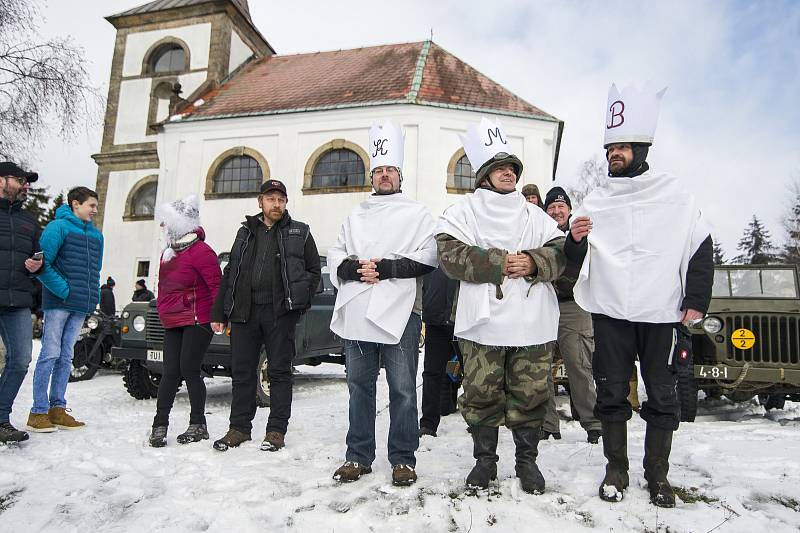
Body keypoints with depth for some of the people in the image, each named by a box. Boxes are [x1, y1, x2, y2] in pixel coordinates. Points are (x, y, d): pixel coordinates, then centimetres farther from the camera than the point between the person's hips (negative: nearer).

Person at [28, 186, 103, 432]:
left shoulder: (96, 235, 15)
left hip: (81, 306, 6)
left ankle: (57, 408, 16)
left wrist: (94, 296, 8)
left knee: (66, 357, 10)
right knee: (50, 354, -3)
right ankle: (39, 412, 5)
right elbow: (42, 264, -13)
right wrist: (64, 290, -17)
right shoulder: (58, 227, -5)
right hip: (58, 303, -6)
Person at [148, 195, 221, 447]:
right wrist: (163, 311, 21)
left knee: (189, 370, -3)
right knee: (171, 372, 7)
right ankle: (160, 425, 11)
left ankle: (198, 425, 11)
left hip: (197, 322, -7)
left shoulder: (200, 251, -13)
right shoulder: (168, 252, 15)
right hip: (173, 323, 8)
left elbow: (217, 286, -16)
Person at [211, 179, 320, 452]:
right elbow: (229, 274, 15)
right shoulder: (246, 232, 16)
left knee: (279, 371, 3)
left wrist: (299, 301, -3)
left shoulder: (299, 232, 9)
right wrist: (218, 313, 9)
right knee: (242, 371, 7)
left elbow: (314, 271, 8)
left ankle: (277, 430, 11)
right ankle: (239, 427, 19)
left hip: (280, 312, -3)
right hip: (244, 311, 3)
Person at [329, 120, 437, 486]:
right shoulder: (355, 216, 22)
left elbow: (428, 258, -4)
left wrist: (386, 267, -14)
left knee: (402, 388, 1)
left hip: (399, 311, -4)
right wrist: (354, 268, -7)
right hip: (357, 311, 4)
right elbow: (335, 256, 14)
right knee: (359, 385, 10)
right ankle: (358, 457, 21)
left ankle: (403, 459, 13)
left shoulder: (418, 213, 9)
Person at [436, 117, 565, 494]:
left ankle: (527, 460, 26)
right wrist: (498, 263, -15)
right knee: (482, 394, 4)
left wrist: (533, 263, -10)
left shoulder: (534, 215, 17)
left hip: (533, 322, 3)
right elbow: (451, 255, -7)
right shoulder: (463, 212, 6)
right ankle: (485, 459, 23)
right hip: (484, 321, -2)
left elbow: (559, 251, 11)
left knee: (530, 394, 7)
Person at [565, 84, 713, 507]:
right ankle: (616, 469, 20)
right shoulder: (596, 200, 9)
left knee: (662, 394, 5)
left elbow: (701, 249, 5)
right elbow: (575, 260, 9)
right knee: (611, 392, 6)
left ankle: (658, 474, 19)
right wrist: (575, 239, -13)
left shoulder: (674, 194, 5)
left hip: (661, 313, -1)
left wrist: (696, 303, -2)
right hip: (609, 312, 2)